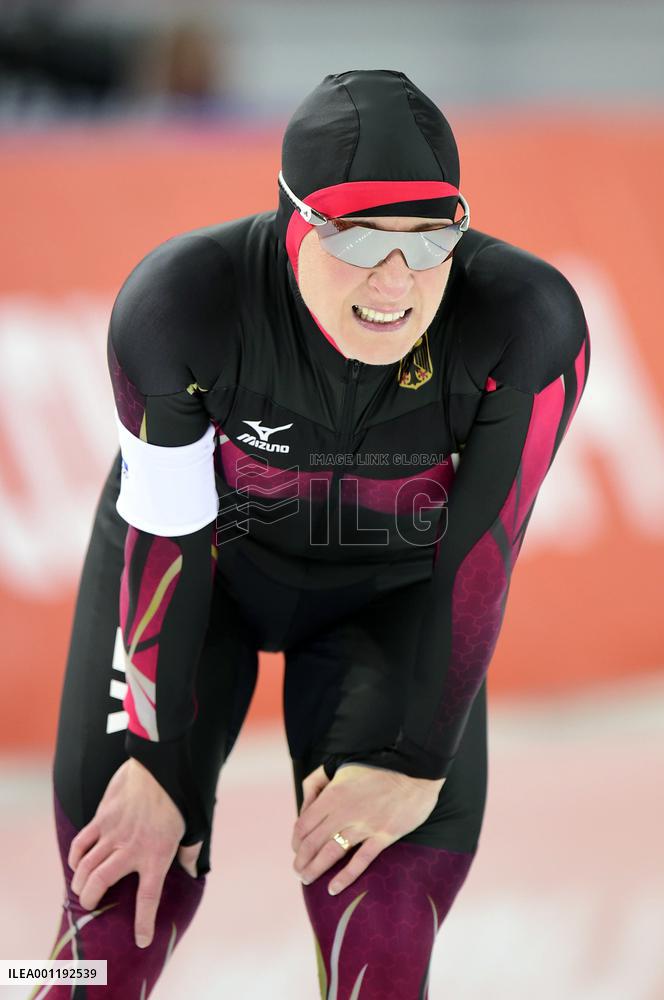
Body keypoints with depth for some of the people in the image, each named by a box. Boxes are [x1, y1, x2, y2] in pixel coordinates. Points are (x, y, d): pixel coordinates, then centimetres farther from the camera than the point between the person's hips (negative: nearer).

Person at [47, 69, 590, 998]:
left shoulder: (530, 326, -30)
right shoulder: (179, 304, -30)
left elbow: (480, 558, -20)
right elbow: (166, 538, -19)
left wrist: (417, 764, -14)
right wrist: (156, 759, -14)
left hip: (392, 592, 1)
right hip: (204, 556, 0)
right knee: (117, 925, -7)